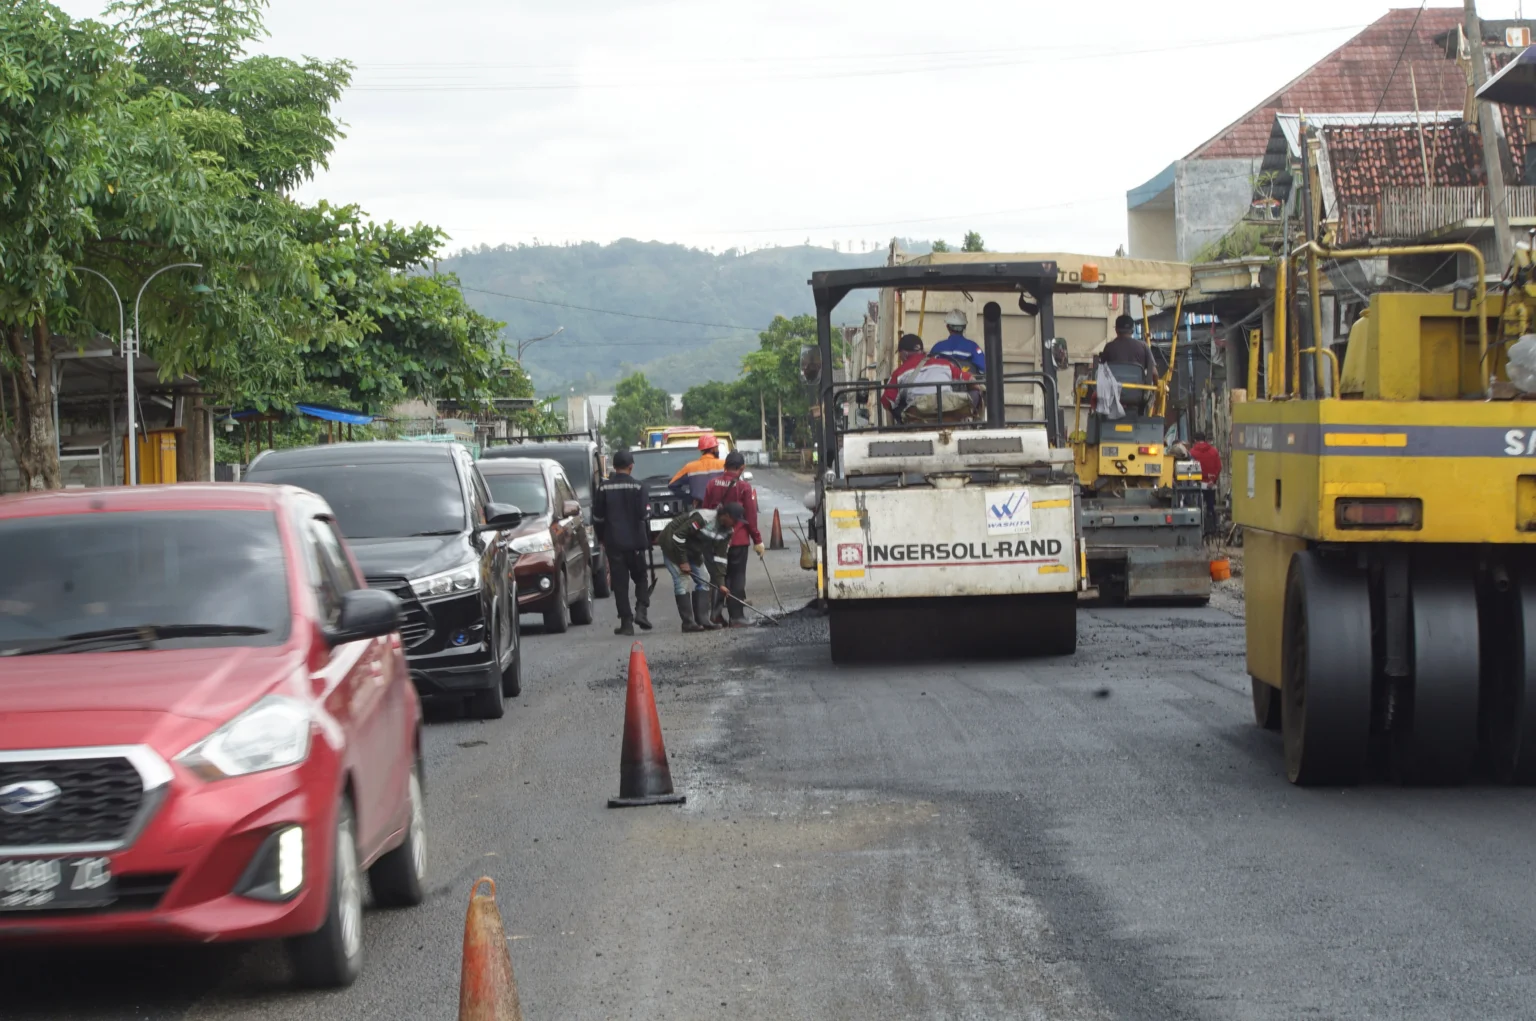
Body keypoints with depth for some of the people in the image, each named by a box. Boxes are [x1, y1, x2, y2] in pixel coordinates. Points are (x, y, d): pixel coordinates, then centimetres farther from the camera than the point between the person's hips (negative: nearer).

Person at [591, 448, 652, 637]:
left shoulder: (604, 487, -1)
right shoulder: (638, 487, -6)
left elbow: (597, 516, 2)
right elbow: (644, 514, -9)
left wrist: (601, 538, 15)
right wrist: (647, 539, 5)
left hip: (614, 543, 1)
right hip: (635, 541, -1)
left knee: (620, 582, 4)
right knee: (640, 578, 15)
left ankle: (626, 622, 1)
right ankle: (641, 610, -4)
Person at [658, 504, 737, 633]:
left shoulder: (727, 531, -8)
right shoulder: (703, 518, -33)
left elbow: (719, 556, -2)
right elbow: (678, 536, -32)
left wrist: (720, 581, -10)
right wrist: (683, 562, -26)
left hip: (692, 549, 9)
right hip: (672, 544, -9)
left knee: (705, 579, 2)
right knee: (682, 580, -15)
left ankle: (702, 621, 2)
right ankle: (688, 624, -16)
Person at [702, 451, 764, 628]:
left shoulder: (712, 484, 2)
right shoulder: (744, 487, -10)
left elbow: (706, 511, 7)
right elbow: (751, 515, -9)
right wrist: (757, 540, -3)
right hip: (738, 539, -4)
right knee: (737, 577, 2)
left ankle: (716, 612, 7)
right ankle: (737, 617, 1)